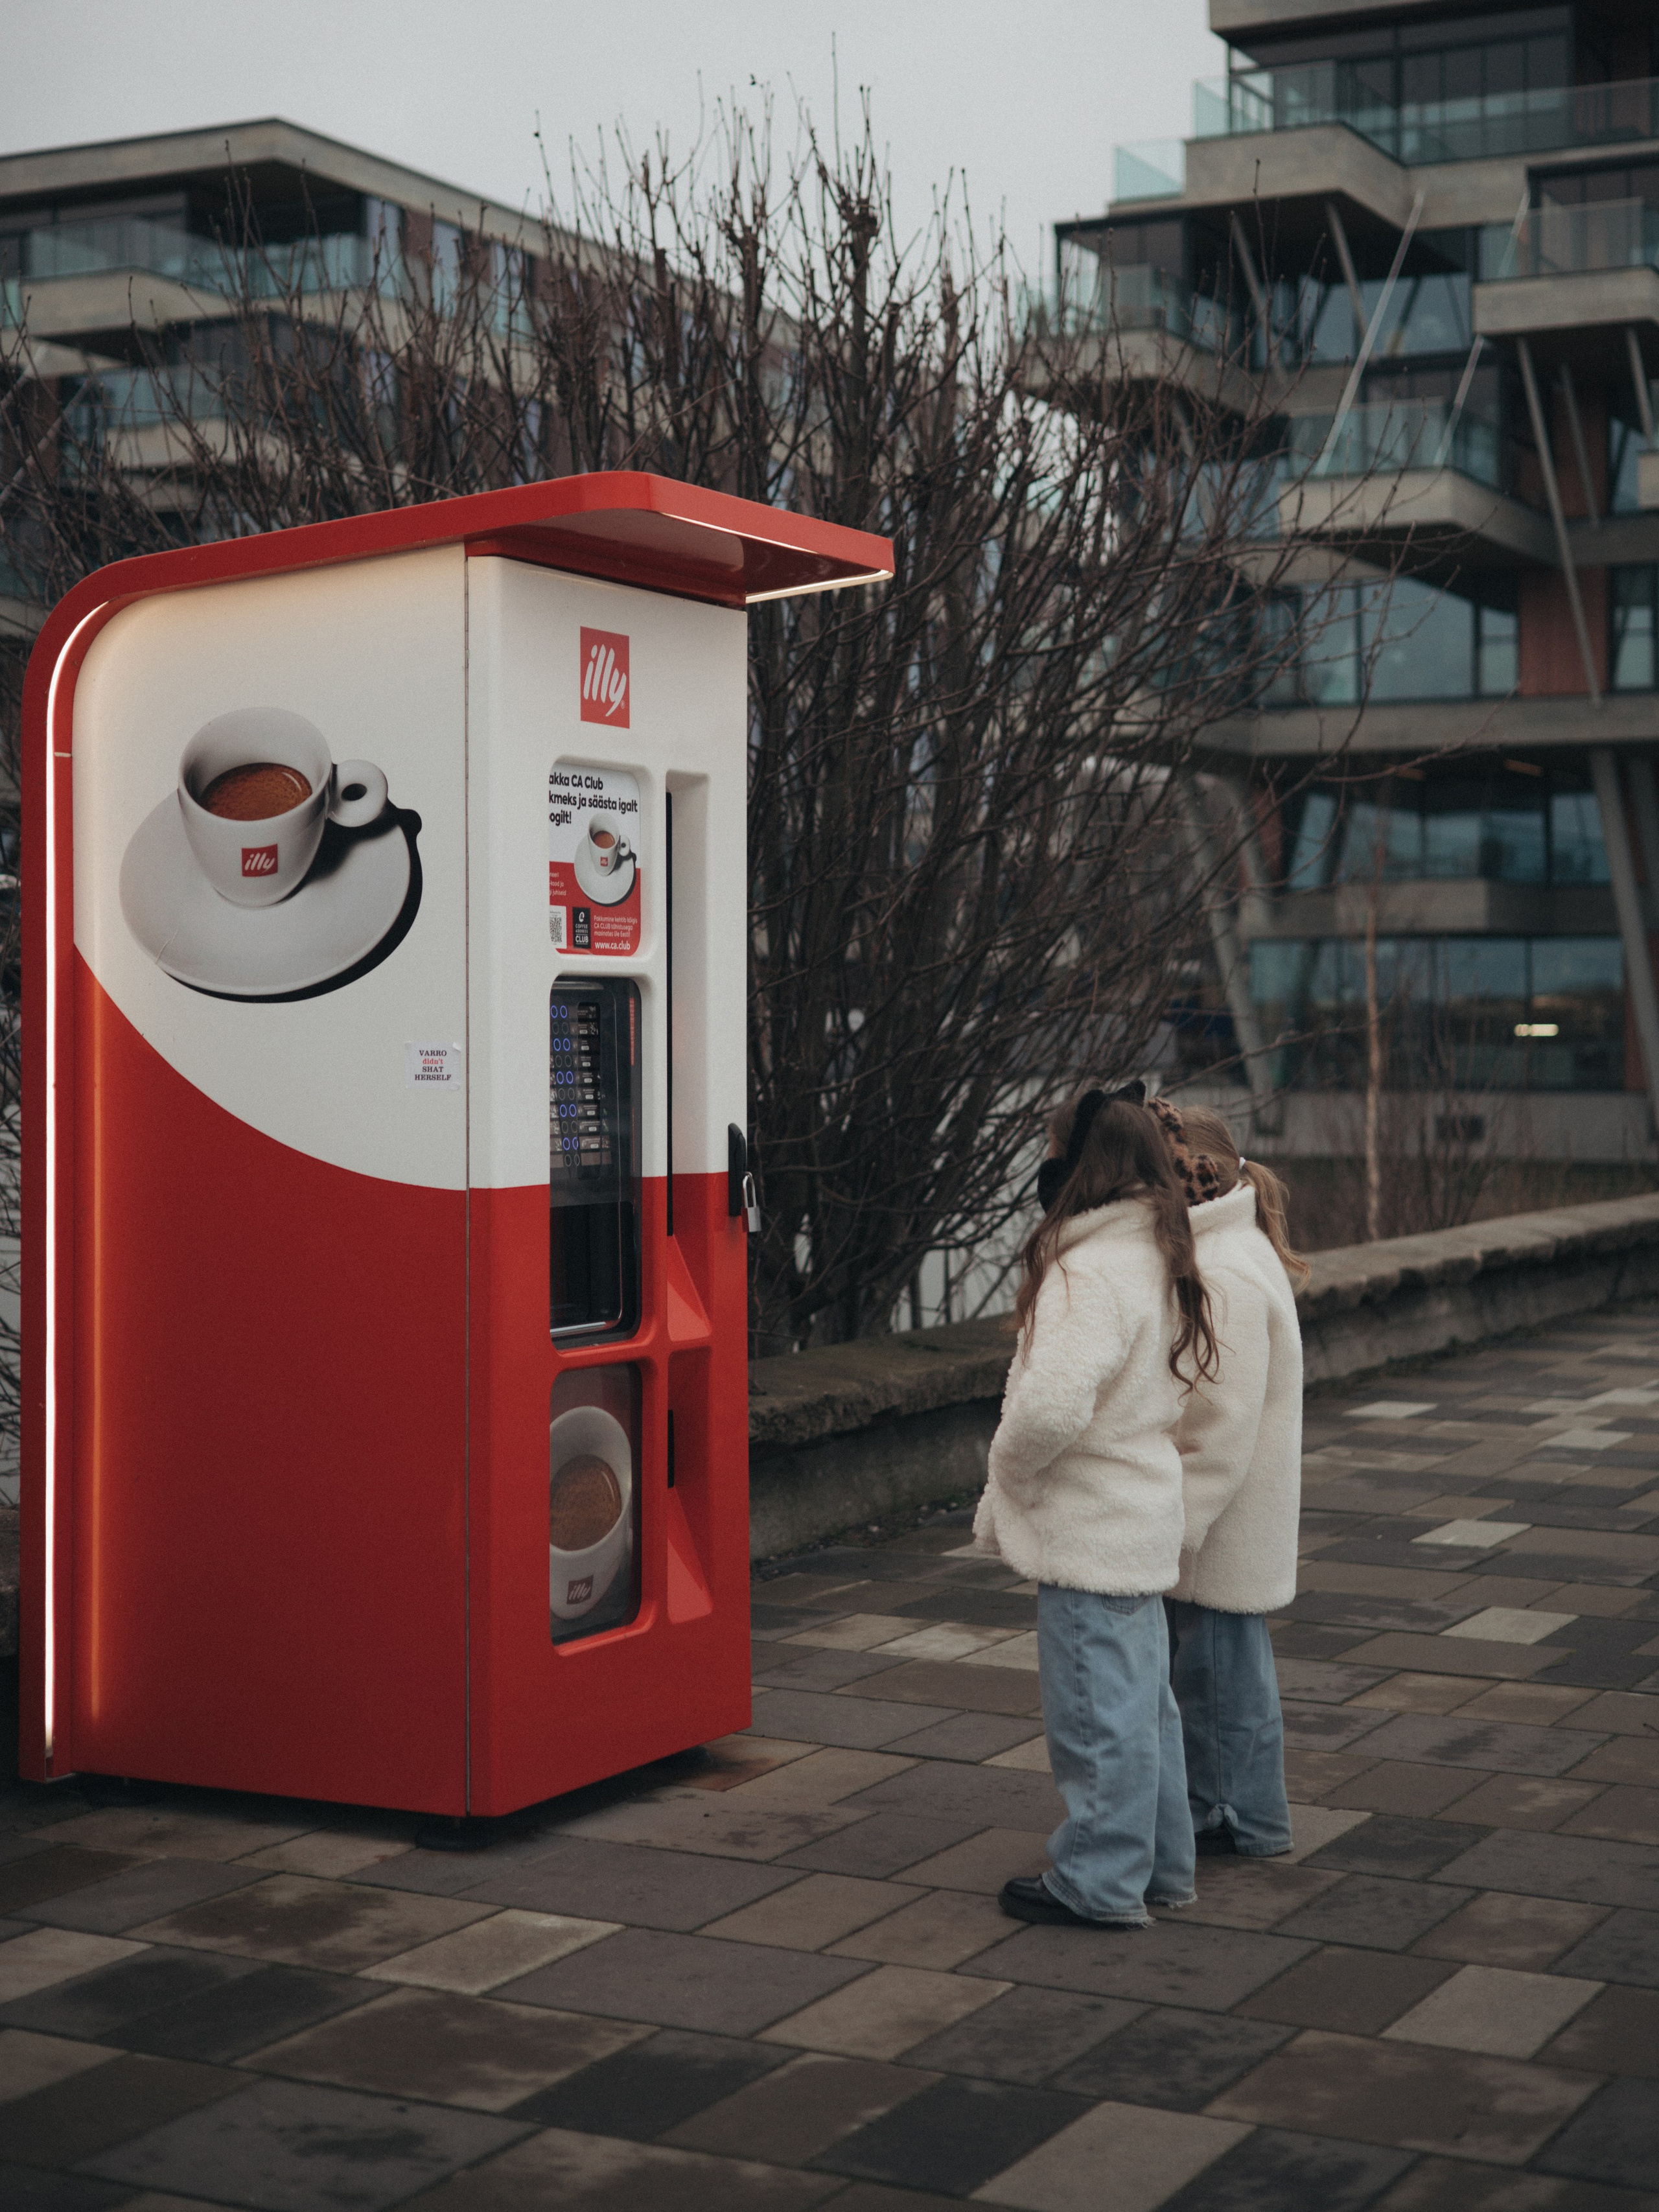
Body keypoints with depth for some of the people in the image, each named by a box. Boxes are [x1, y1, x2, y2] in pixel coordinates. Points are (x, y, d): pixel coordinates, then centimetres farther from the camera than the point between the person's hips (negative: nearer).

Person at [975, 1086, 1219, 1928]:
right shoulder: (1156, 1261, 8)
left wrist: (1007, 1479, -12)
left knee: (1096, 1709, 1)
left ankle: (1098, 1883, 12)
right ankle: (1159, 1865, 30)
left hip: (1086, 1535, -10)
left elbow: (1051, 1407, -33)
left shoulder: (1091, 1274, -22)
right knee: (1142, 1697, 19)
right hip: (1143, 1520, 10)